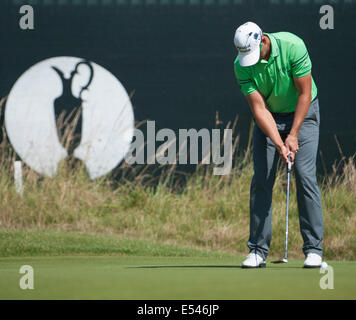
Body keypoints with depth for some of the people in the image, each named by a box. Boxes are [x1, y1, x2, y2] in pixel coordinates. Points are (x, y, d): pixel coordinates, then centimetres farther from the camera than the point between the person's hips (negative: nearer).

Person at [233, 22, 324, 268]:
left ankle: (314, 250, -10)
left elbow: (305, 94, -19)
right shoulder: (241, 66, -19)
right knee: (261, 180, -5)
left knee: (305, 176, -13)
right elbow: (259, 108, -18)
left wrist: (293, 135, -20)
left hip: (303, 112, -2)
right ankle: (258, 250, 0)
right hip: (269, 117, 2)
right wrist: (279, 144, -28)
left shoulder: (293, 47, -26)